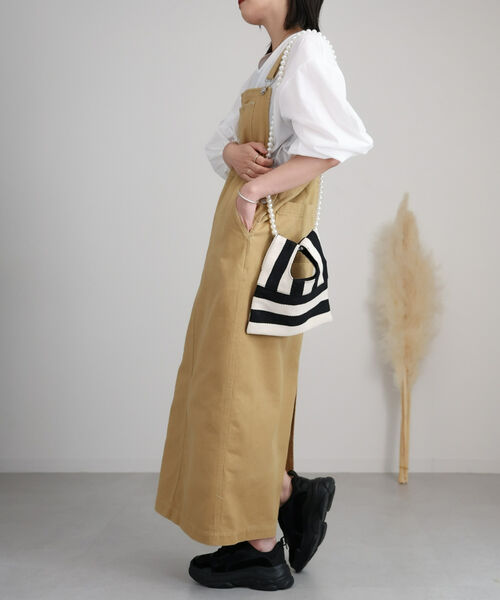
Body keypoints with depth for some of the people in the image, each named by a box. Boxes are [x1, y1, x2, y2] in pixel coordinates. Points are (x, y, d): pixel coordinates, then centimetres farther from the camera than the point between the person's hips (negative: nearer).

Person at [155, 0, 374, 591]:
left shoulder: (307, 52, -9)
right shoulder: (268, 63, 19)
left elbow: (335, 142, -24)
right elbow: (218, 142, 16)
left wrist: (256, 187, -20)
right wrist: (234, 153, -6)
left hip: (262, 245, -9)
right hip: (240, 243, 9)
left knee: (239, 386, -3)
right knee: (229, 383, 14)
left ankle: (262, 550, 9)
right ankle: (294, 494, 23)